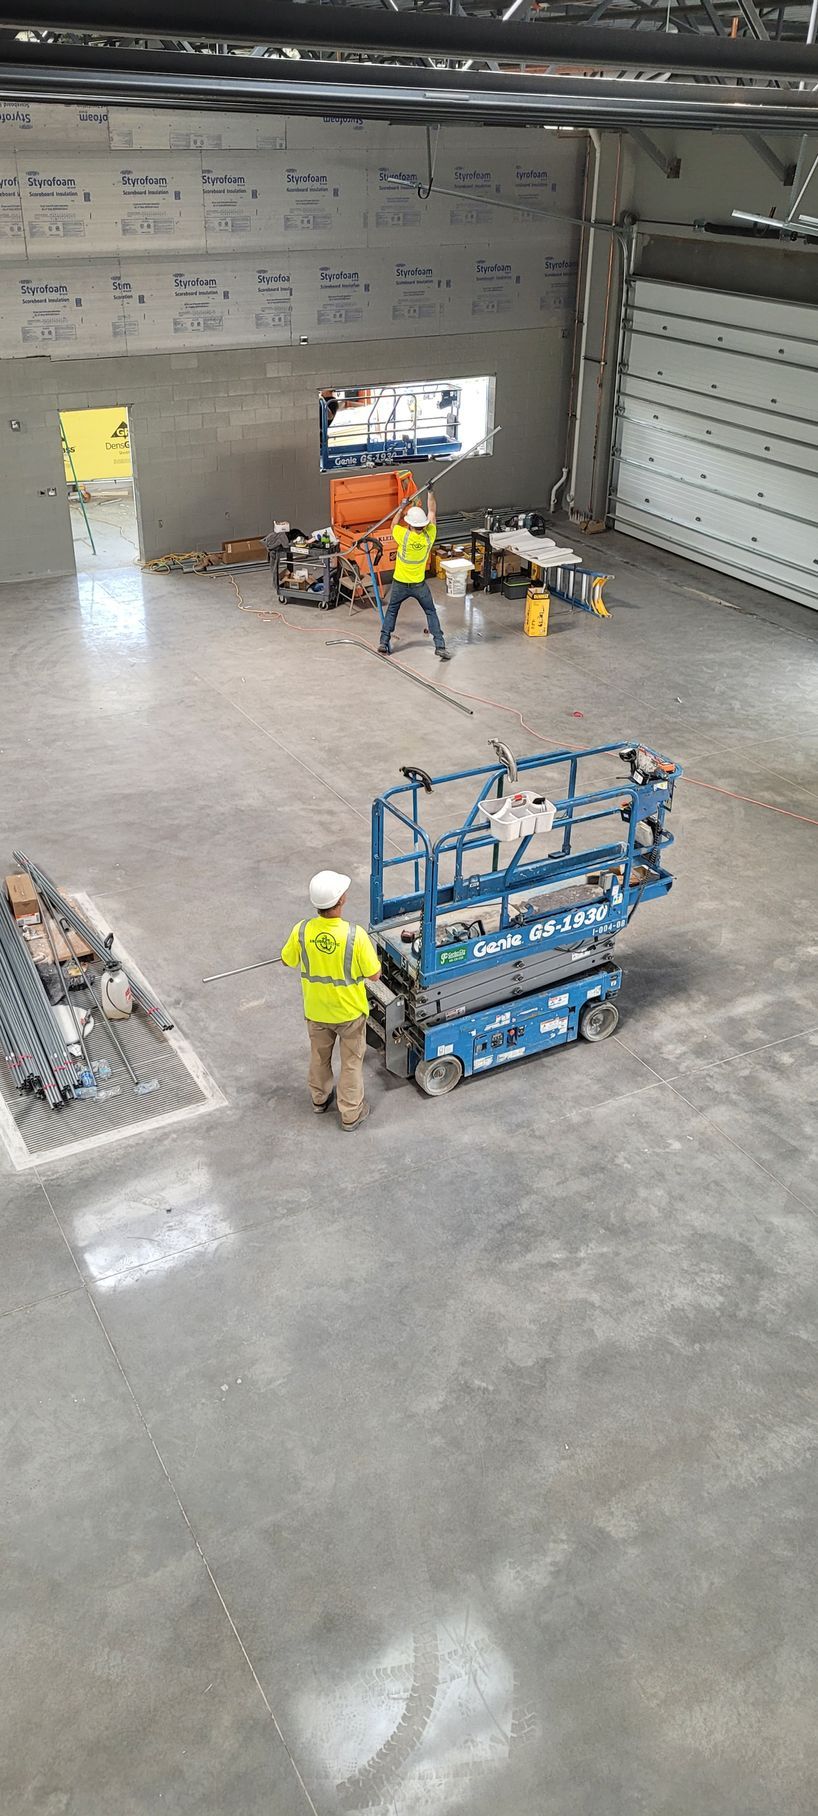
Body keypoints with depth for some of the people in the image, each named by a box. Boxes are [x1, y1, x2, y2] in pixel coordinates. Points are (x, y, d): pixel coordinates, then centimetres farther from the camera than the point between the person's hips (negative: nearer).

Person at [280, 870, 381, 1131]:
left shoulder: (301, 931, -23)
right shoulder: (355, 935, -31)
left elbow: (287, 961, -2)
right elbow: (374, 975, -19)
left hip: (316, 1010, 3)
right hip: (350, 1011, -3)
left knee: (319, 1055, 28)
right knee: (351, 1062, 19)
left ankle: (320, 1098, 50)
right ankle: (351, 1114, 34)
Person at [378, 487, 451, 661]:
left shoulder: (403, 535, -20)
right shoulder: (429, 535, -15)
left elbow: (393, 525, 3)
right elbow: (432, 513, 1)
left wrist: (402, 507, 8)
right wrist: (430, 492, 7)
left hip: (400, 584, -1)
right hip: (420, 585, 1)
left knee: (391, 612, 18)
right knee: (431, 612, 14)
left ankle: (383, 643, 15)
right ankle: (440, 645, 5)